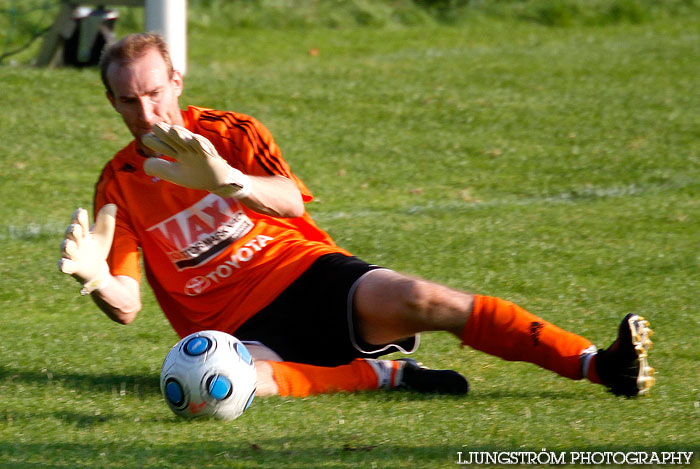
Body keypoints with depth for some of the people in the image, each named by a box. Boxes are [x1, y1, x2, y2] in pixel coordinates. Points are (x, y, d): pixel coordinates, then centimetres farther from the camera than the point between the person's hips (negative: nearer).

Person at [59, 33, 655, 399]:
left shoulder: (230, 131, 4)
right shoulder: (118, 184, 6)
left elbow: (290, 202, -14)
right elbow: (126, 306, -1)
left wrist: (226, 178, -34)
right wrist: (94, 275, -24)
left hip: (305, 270, 0)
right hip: (233, 325, 0)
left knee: (412, 299, -27)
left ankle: (600, 364, -33)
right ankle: (384, 376, -21)